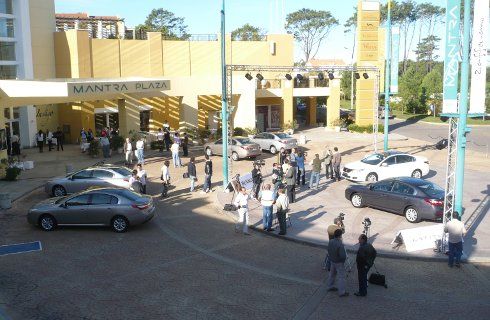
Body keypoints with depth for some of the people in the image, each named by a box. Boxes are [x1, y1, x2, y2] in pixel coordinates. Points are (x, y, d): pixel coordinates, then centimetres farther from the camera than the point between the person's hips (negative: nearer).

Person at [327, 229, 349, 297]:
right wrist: (345, 257, -11)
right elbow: (343, 256, -33)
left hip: (332, 261, 8)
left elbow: (328, 249, 7)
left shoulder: (331, 241, -9)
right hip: (339, 263, -8)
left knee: (332, 273, 24)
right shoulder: (340, 245, -32)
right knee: (341, 277, 3)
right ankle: (342, 292, 10)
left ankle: (330, 286, 41)